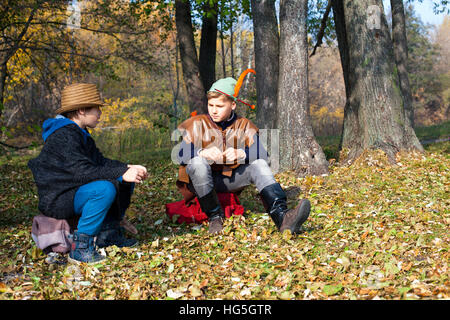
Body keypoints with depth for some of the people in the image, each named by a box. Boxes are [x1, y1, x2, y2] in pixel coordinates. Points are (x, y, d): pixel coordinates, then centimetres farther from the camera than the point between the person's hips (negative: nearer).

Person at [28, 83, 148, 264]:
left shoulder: (80, 133, 10)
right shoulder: (64, 135, -21)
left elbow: (100, 161, 7)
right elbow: (83, 172, -31)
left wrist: (128, 168, -9)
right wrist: (122, 174, -32)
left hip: (74, 191, 10)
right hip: (57, 200, -10)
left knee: (126, 182, 7)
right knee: (105, 189, -34)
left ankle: (108, 233, 8)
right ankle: (81, 248, -25)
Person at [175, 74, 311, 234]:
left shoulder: (244, 125, 3)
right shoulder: (197, 125, -2)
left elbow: (263, 154, -10)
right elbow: (180, 156, -15)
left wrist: (241, 154, -31)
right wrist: (203, 153, -35)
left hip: (230, 180, 2)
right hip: (201, 180, -2)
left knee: (259, 164, -22)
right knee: (197, 162, -34)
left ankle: (282, 216, -39)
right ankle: (214, 216, -22)